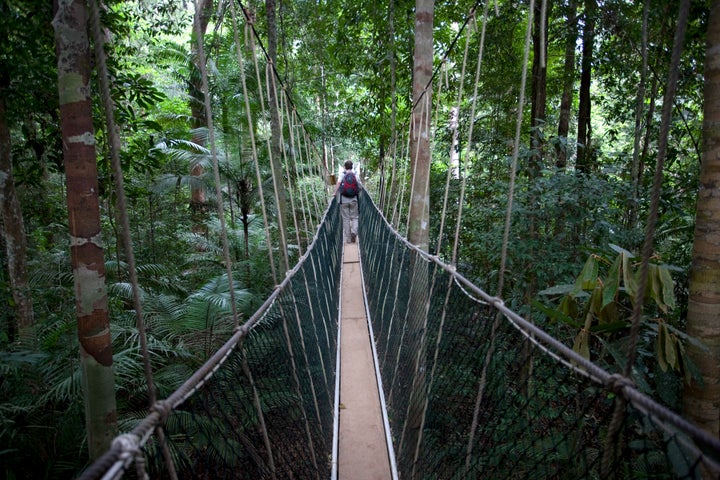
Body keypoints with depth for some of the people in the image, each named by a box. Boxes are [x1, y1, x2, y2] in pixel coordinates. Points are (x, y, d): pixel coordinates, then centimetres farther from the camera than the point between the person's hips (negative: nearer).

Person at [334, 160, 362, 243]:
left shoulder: (342, 175, -1)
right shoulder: (355, 175, 3)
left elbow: (339, 182, -19)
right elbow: (360, 187, -2)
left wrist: (335, 193, -11)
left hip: (344, 200, -1)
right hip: (354, 200, 1)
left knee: (346, 218, 7)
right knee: (354, 217, 12)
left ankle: (348, 238, 9)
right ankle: (354, 231, -15)